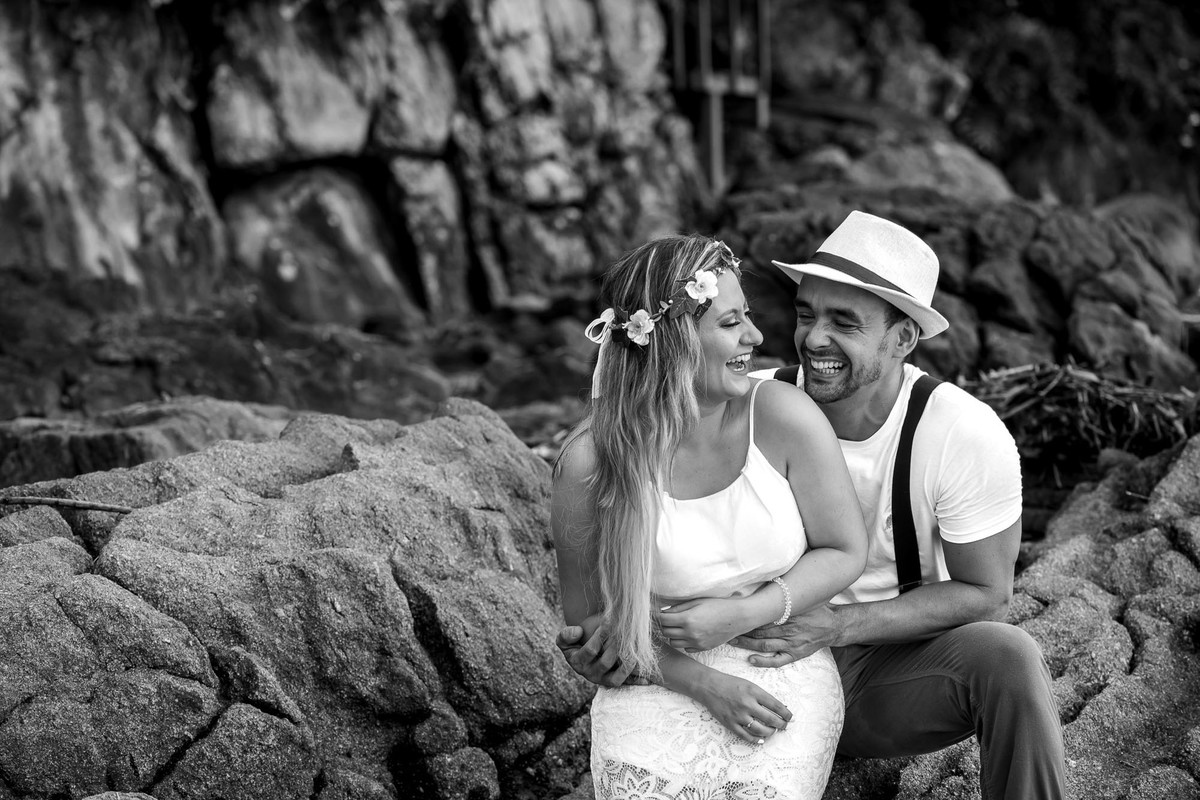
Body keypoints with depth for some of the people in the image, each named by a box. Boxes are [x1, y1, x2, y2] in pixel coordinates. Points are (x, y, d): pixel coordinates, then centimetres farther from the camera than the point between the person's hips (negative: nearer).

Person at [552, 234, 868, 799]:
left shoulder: (783, 417, -11)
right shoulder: (589, 466, -13)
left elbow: (845, 551, 1)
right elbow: (586, 621, -1)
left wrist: (739, 616, -12)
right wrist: (705, 684, -11)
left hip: (783, 671, 1)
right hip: (660, 680, -1)